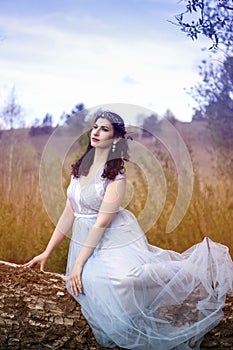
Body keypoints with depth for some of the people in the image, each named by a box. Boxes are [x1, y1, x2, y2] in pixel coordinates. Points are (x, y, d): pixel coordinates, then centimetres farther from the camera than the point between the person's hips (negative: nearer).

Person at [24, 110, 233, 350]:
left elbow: (102, 223, -16)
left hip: (114, 242, -6)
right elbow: (69, 213, 8)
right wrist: (47, 252, 8)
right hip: (86, 240, 6)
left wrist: (78, 263, -16)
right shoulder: (81, 167, 5)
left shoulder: (116, 175, -13)